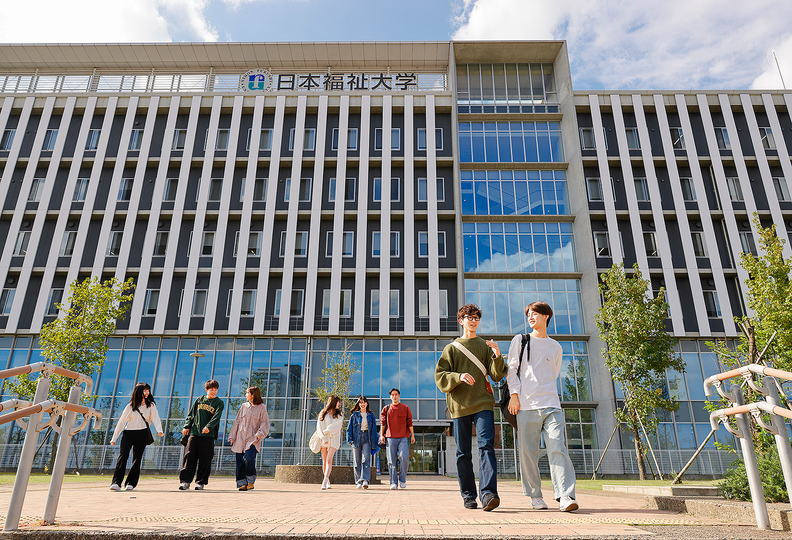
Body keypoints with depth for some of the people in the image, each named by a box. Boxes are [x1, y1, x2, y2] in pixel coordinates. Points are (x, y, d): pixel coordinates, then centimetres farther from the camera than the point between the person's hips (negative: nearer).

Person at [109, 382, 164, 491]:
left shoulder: (151, 405, 9)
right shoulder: (130, 406, 8)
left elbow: (155, 418, -2)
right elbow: (122, 422, 9)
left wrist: (159, 430, -21)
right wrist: (114, 438, 7)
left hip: (142, 434, 0)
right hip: (128, 433, 0)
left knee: (137, 459, 0)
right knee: (123, 456, -14)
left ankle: (131, 483, 9)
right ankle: (116, 483, -12)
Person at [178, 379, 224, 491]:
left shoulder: (219, 402, 3)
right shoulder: (199, 400, 13)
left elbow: (216, 417, -10)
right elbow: (191, 414, 16)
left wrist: (208, 427, -24)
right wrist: (187, 426, 4)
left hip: (208, 435, -2)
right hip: (194, 433, 2)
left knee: (205, 459, 0)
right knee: (190, 457, -1)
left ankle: (201, 482, 11)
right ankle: (185, 481, 6)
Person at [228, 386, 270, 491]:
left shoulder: (262, 408, 3)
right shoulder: (244, 406, 15)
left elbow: (265, 423, 1)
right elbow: (237, 422, 16)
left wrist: (259, 434, -15)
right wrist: (232, 437, 11)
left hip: (253, 439, -4)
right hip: (240, 438, 4)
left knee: (249, 458, -19)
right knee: (240, 461, -1)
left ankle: (250, 482, -2)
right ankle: (242, 483, 8)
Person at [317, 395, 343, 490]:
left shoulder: (339, 415, 10)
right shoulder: (323, 413, 9)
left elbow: (337, 427, -2)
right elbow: (319, 427, 1)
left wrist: (325, 431, -10)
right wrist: (323, 438, -12)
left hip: (334, 439, -1)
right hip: (324, 439, 1)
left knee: (329, 460, -14)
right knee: (324, 461, 3)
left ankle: (324, 482, -19)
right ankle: (328, 482, 16)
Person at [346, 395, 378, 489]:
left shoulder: (371, 415, 11)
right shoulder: (354, 415, 9)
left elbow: (374, 429, 10)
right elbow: (349, 428, 7)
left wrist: (374, 443, 4)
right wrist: (350, 439, -6)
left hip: (367, 438, 0)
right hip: (356, 438, 1)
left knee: (366, 459, -15)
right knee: (357, 462, 3)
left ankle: (365, 480, -23)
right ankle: (358, 482, 13)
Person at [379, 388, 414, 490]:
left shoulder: (405, 408, 11)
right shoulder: (386, 409, 12)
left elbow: (409, 423, 11)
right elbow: (382, 423, 11)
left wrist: (412, 435, 6)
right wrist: (381, 435, 1)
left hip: (403, 437, -1)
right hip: (390, 437, 1)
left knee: (404, 457, -15)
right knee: (391, 460, -2)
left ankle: (402, 479, 3)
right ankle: (394, 483, 3)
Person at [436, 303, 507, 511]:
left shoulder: (485, 346, 16)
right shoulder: (452, 348, 14)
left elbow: (497, 375, 7)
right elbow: (440, 377, 4)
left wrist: (498, 357, -13)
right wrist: (459, 377, -15)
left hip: (483, 403, 0)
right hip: (460, 406, 0)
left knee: (486, 446, -14)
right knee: (463, 453, 3)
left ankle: (488, 493, -20)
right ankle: (468, 496, 12)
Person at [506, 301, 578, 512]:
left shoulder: (555, 347, 18)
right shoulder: (520, 340, 12)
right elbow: (512, 368, 6)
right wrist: (514, 394, -4)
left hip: (551, 404, 1)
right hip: (526, 405, -1)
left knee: (558, 449, -11)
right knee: (528, 452, 1)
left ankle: (565, 497, -12)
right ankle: (535, 495, 13)